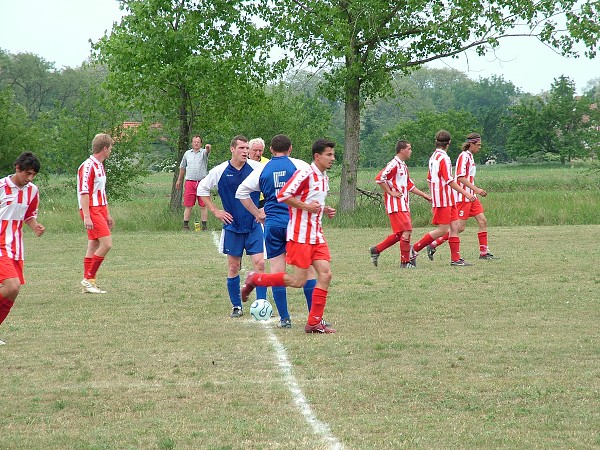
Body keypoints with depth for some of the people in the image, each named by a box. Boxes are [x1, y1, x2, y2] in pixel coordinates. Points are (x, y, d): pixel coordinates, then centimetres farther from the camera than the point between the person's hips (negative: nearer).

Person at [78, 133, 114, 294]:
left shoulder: (100, 166, 17)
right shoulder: (88, 166, -14)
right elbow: (84, 193, -19)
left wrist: (107, 215, 26)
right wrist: (86, 217, -23)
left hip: (100, 209, 10)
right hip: (91, 210, -10)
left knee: (94, 246, 8)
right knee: (106, 243, -15)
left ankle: (88, 283, 11)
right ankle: (89, 278, -10)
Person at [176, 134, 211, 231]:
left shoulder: (203, 152, 3)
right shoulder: (187, 153, 14)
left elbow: (207, 152, -22)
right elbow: (182, 168, 23)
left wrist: (208, 148, -46)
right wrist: (179, 180, 26)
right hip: (189, 182, 2)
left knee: (203, 206, 0)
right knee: (188, 205, 1)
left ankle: (204, 226, 4)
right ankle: (185, 225, 4)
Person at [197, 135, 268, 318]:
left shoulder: (256, 168, -5)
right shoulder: (220, 171, -4)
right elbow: (202, 189, 11)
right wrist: (215, 211, 5)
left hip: (253, 225, 0)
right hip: (232, 226, 0)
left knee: (259, 263, -9)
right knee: (233, 267, 4)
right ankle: (236, 307, 14)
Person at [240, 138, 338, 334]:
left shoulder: (324, 178, 15)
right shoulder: (305, 173, -15)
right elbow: (282, 195, -18)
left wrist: (325, 210, 11)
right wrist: (306, 206, -19)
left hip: (316, 235, 9)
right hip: (300, 235, -9)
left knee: (325, 274, -3)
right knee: (298, 281, -7)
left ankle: (314, 323, 2)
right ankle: (254, 279, 11)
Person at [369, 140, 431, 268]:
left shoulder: (403, 166, 19)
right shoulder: (394, 164, -12)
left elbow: (409, 185, 26)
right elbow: (379, 178, -21)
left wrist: (424, 195, 23)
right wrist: (391, 192, -17)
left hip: (403, 205, 10)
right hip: (396, 205, -10)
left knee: (400, 234, 10)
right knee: (407, 231, -11)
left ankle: (376, 250, 20)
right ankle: (405, 262, -4)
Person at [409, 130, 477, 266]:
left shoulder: (433, 157, 13)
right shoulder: (443, 158, -16)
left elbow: (429, 179, 19)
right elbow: (450, 181, -19)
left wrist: (432, 197, 25)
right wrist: (466, 193, -16)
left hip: (448, 200, 10)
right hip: (443, 200, -10)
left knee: (454, 227, 6)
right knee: (443, 230, -6)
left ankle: (456, 259, 4)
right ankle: (415, 249, 1)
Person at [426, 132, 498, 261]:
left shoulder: (470, 156, 16)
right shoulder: (464, 156, -14)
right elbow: (460, 177, -22)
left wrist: (477, 191, 21)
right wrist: (476, 189, -24)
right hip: (463, 197, -10)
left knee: (482, 221, 4)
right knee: (460, 227, -8)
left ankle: (484, 252, 7)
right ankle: (433, 245, -1)